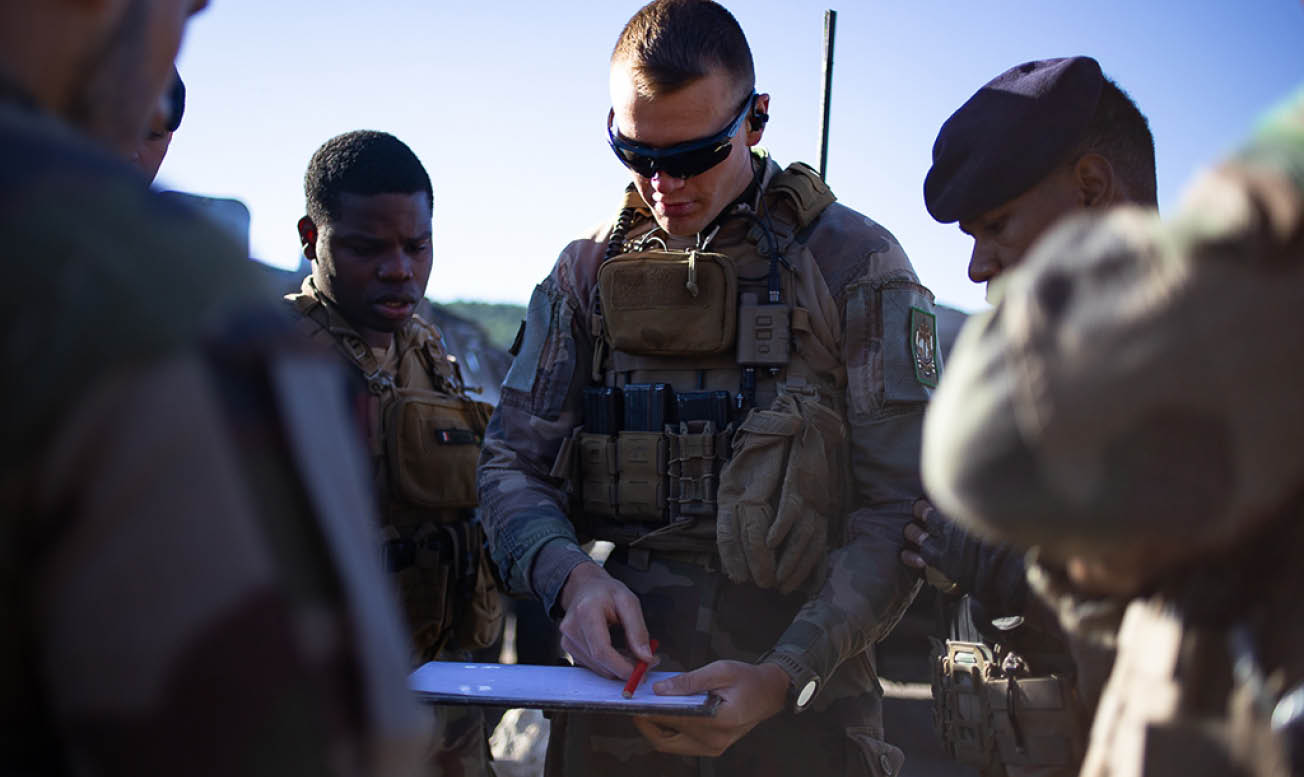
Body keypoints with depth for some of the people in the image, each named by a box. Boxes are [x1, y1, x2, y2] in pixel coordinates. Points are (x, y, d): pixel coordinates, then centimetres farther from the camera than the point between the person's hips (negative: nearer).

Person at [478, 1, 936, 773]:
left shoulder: (856, 263, -5)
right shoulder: (588, 270, 6)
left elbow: (900, 512, -9)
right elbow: (514, 464, 6)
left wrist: (782, 678, -21)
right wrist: (572, 577, -15)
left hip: (803, 692, -3)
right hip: (616, 670, 3)